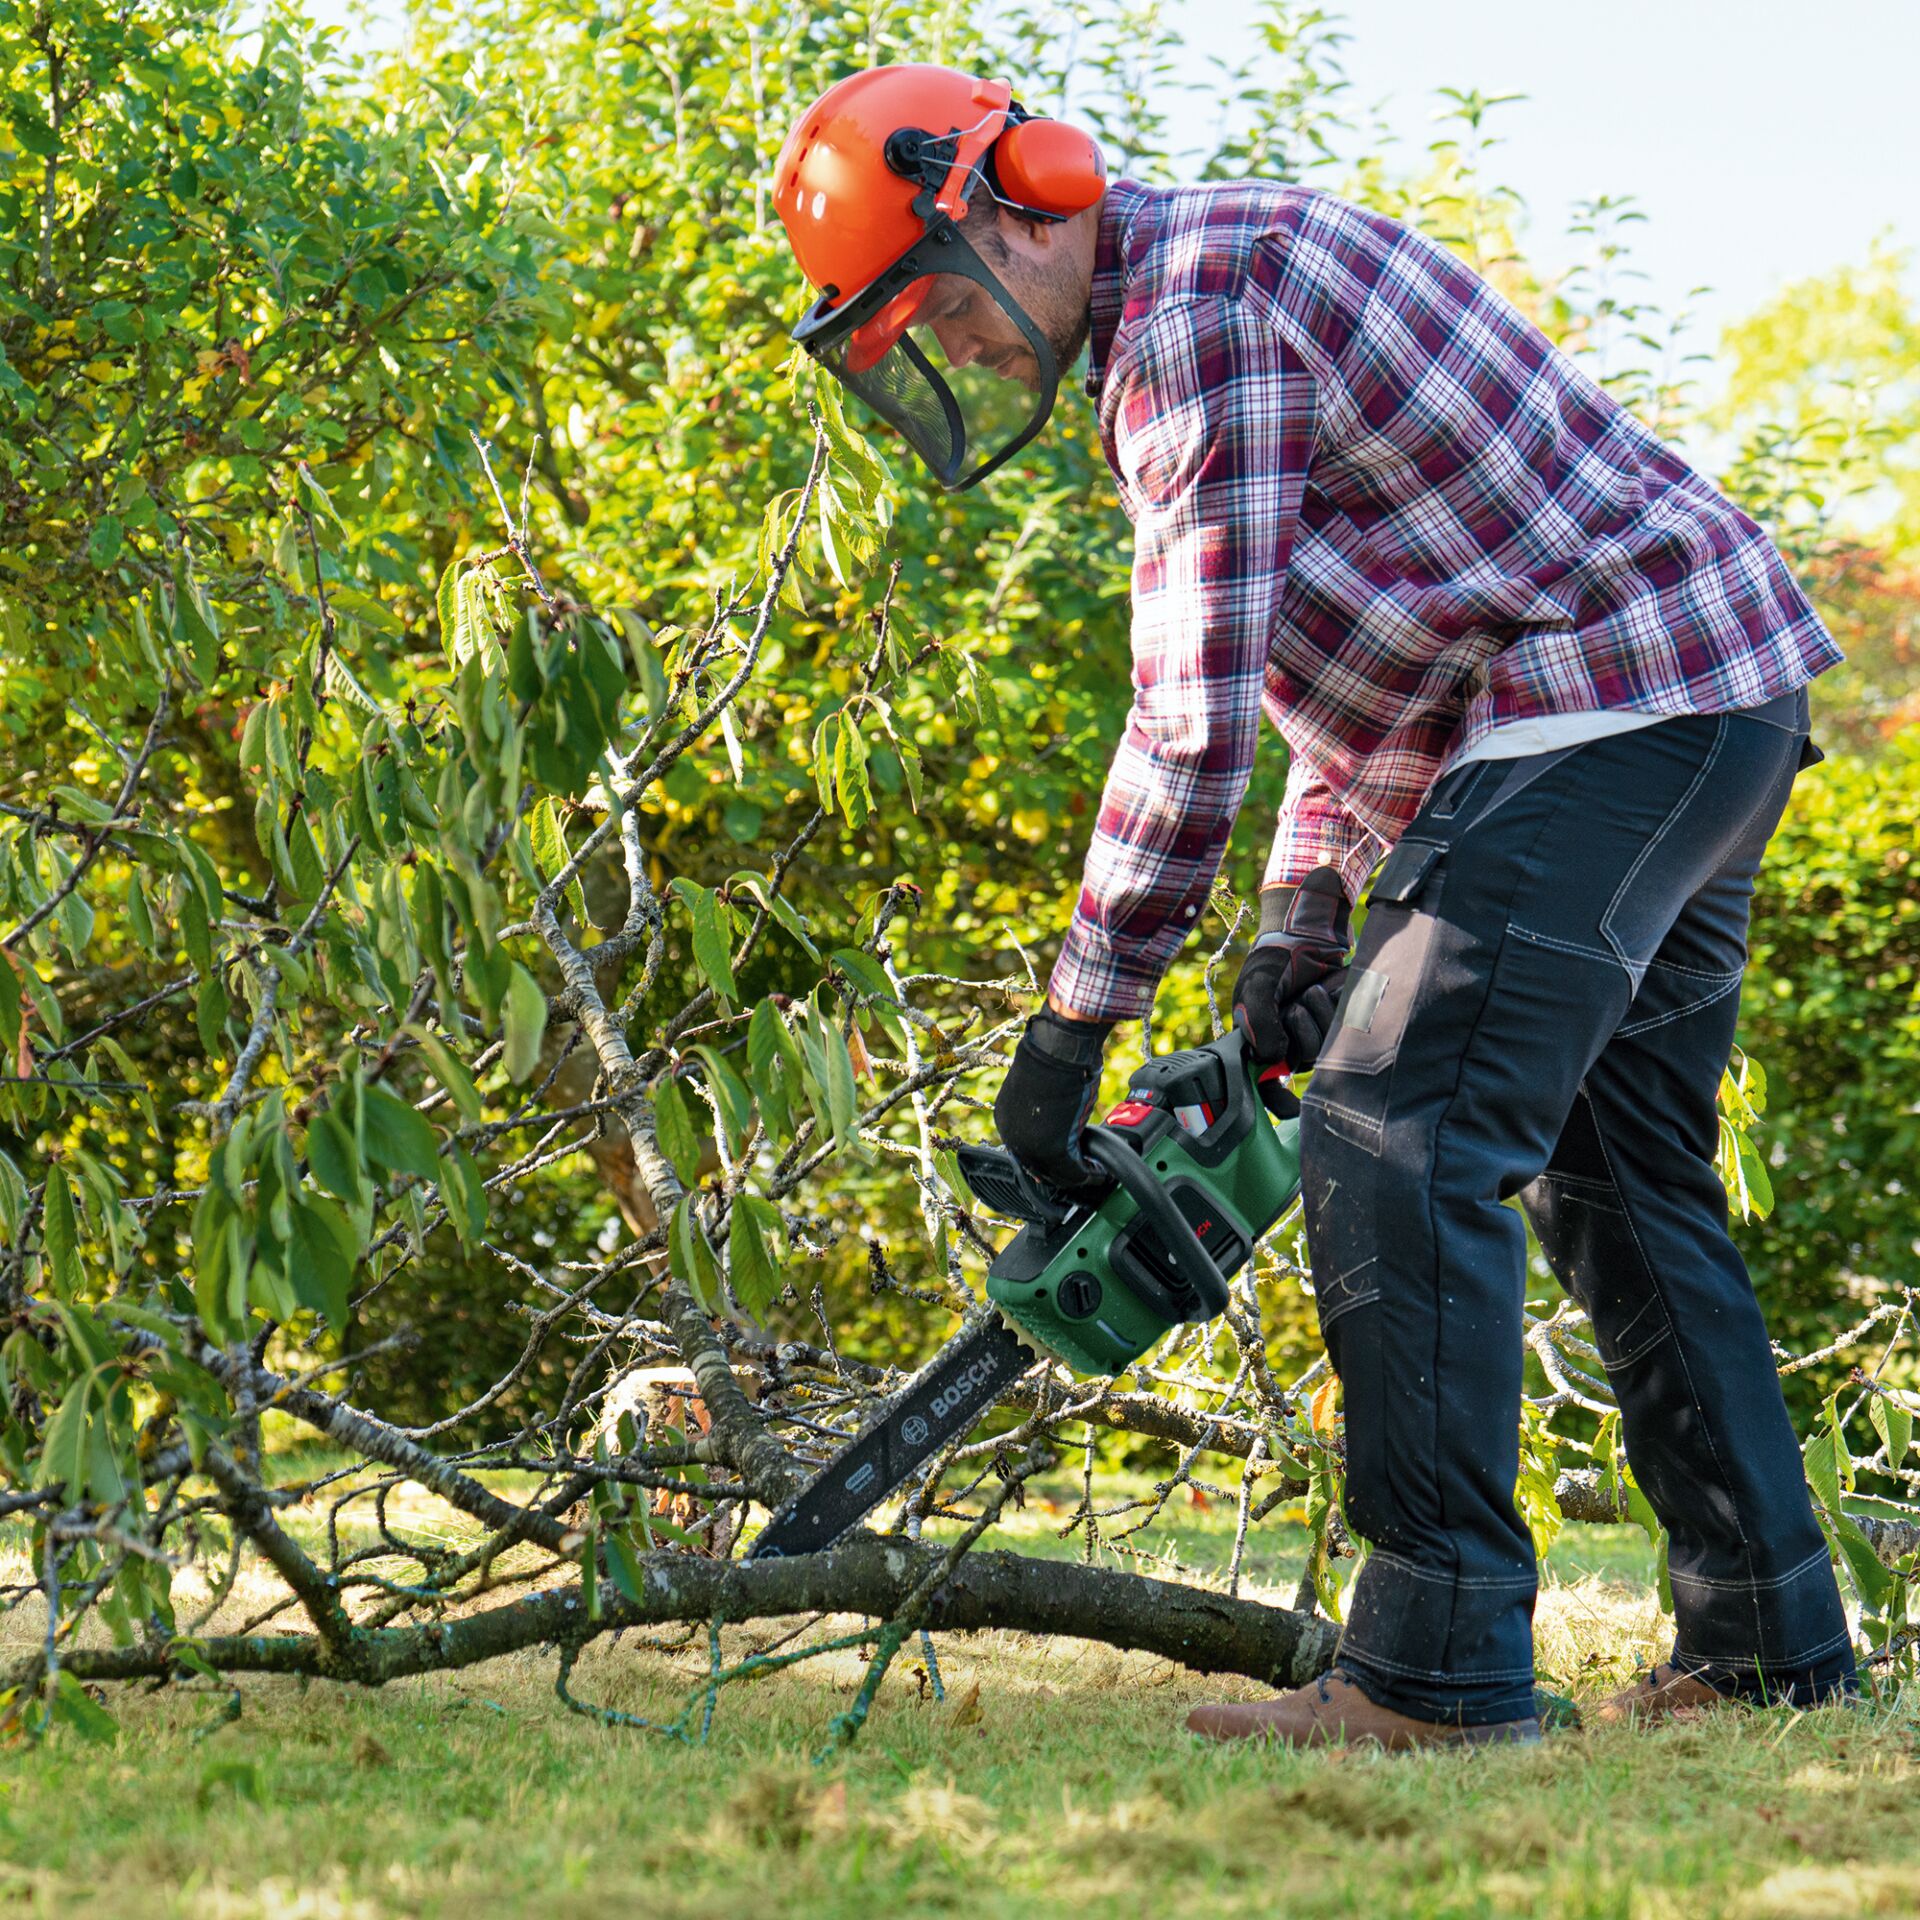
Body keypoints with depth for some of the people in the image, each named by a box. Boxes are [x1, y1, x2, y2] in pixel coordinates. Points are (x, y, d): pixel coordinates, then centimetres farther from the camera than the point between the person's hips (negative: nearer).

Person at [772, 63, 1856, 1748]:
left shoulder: (1197, 296, -14)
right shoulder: (1222, 293, 20)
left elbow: (1195, 722, -18)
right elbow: (1356, 667, 24)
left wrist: (1074, 1025, -12)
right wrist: (1306, 913, 14)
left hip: (1607, 705, -11)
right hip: (1722, 714, 11)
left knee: (1402, 1142, -13)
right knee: (1620, 1175, 16)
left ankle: (1437, 1670, -15)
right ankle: (1769, 1643, 20)